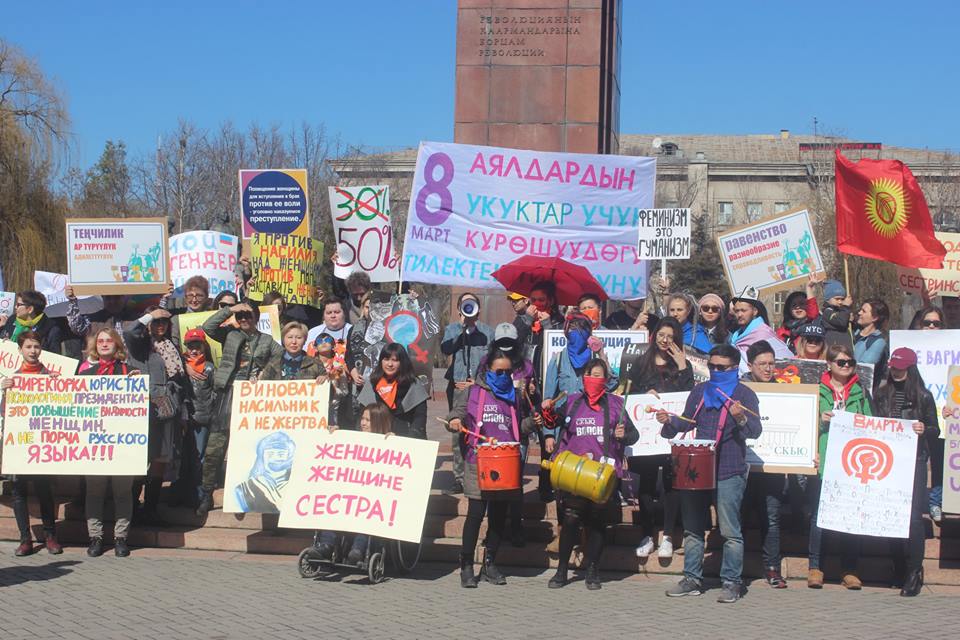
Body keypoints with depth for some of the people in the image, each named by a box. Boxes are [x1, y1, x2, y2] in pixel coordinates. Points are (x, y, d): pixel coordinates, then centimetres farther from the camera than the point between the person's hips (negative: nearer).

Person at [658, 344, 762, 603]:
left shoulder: (745, 394, -3)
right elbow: (687, 421, 19)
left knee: (730, 531, -3)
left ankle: (732, 582, 5)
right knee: (693, 528, 10)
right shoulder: (700, 391, 13)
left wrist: (741, 419, -31)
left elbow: (755, 431, -11)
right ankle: (692, 579, 18)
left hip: (729, 473, -6)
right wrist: (670, 421, -1)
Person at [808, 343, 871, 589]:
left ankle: (849, 570, 8)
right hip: (822, 463, -1)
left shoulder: (860, 392, 12)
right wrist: (820, 421, -12)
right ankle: (815, 568, 7)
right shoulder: (818, 390, 7)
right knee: (819, 515, 1)